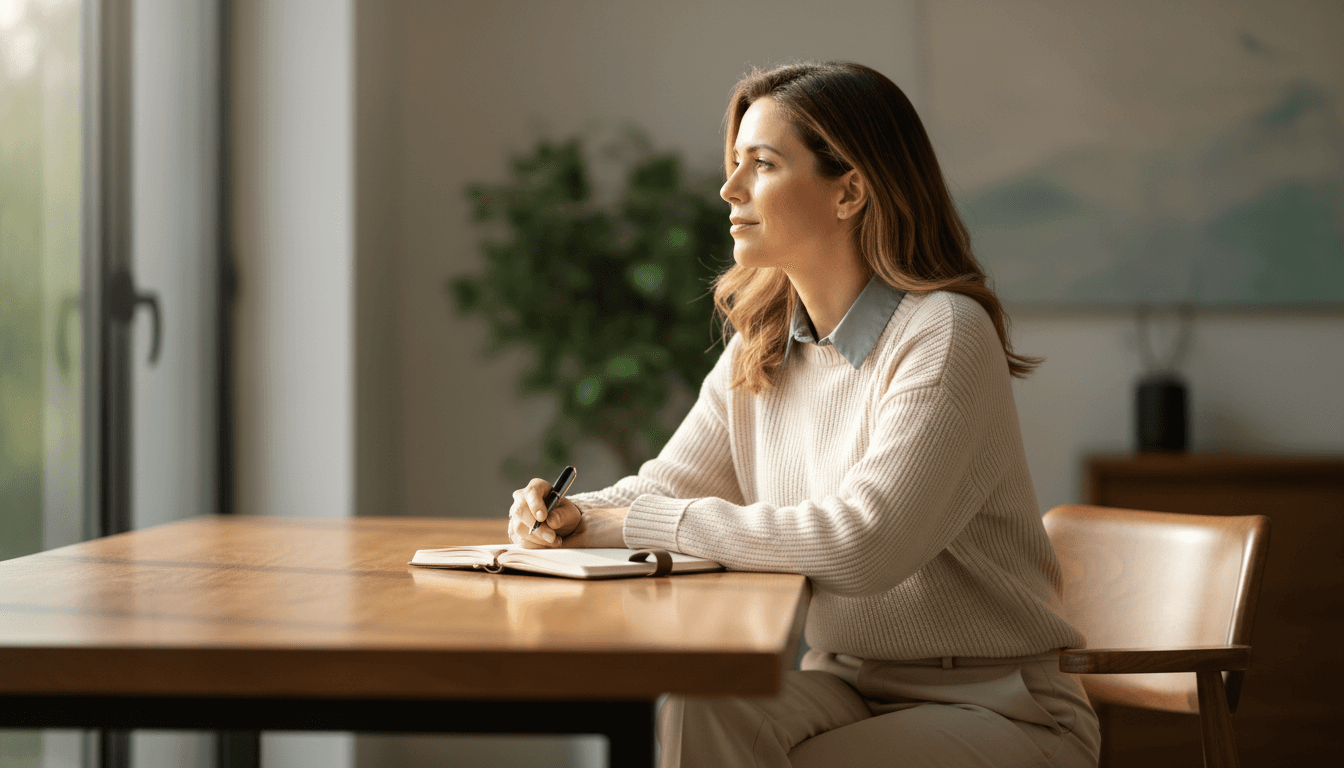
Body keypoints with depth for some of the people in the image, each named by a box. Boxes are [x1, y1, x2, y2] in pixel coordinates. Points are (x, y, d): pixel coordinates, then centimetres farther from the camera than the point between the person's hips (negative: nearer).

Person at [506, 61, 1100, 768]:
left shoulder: (944, 334, -18)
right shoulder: (759, 349, 6)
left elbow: (861, 544, -28)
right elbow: (670, 484, 12)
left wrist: (637, 523, -21)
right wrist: (573, 517, -12)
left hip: (999, 708, -5)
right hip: (847, 682, 6)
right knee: (699, 704, -25)